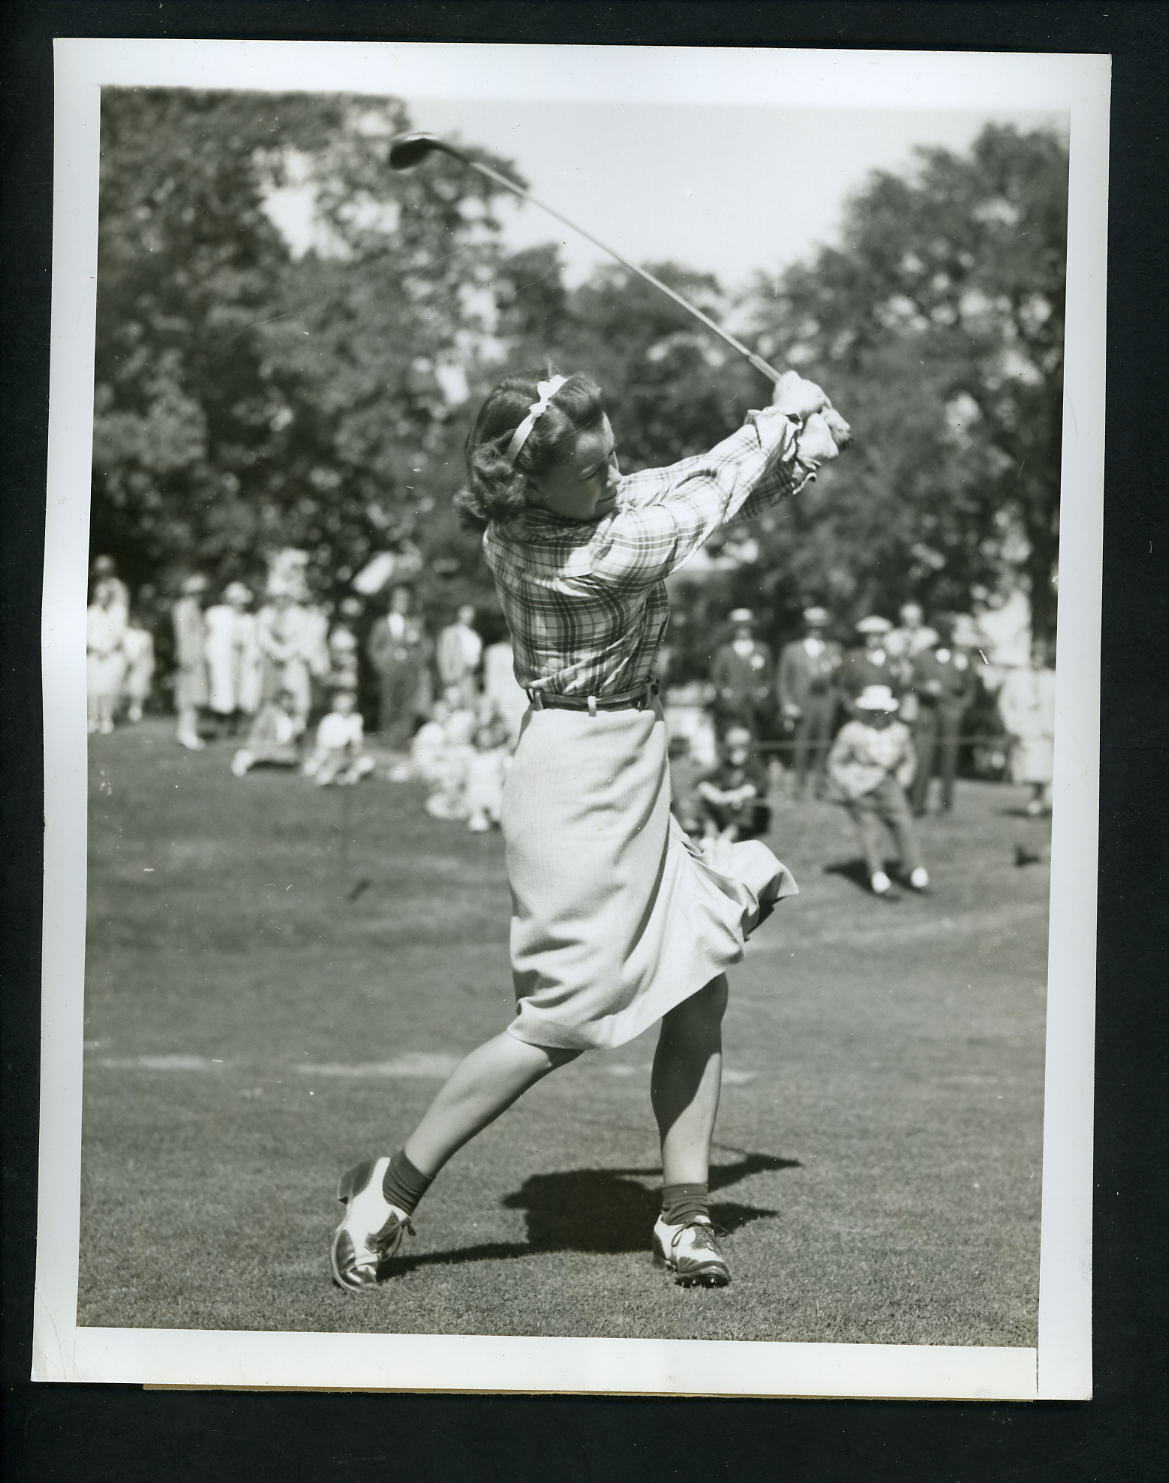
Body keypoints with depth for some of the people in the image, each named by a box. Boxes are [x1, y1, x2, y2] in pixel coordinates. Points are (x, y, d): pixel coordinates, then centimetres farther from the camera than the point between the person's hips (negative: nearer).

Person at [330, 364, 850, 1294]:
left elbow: (692, 484, 8)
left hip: (634, 768, 9)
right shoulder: (566, 557, -24)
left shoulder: (599, 505, 1)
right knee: (565, 1021, -5)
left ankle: (685, 1217, 14)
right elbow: (700, 509, -13)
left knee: (699, 987, 7)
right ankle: (388, 1193, 7)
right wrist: (780, 419, 1)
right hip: (579, 773, -9)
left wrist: (799, 443, -8)